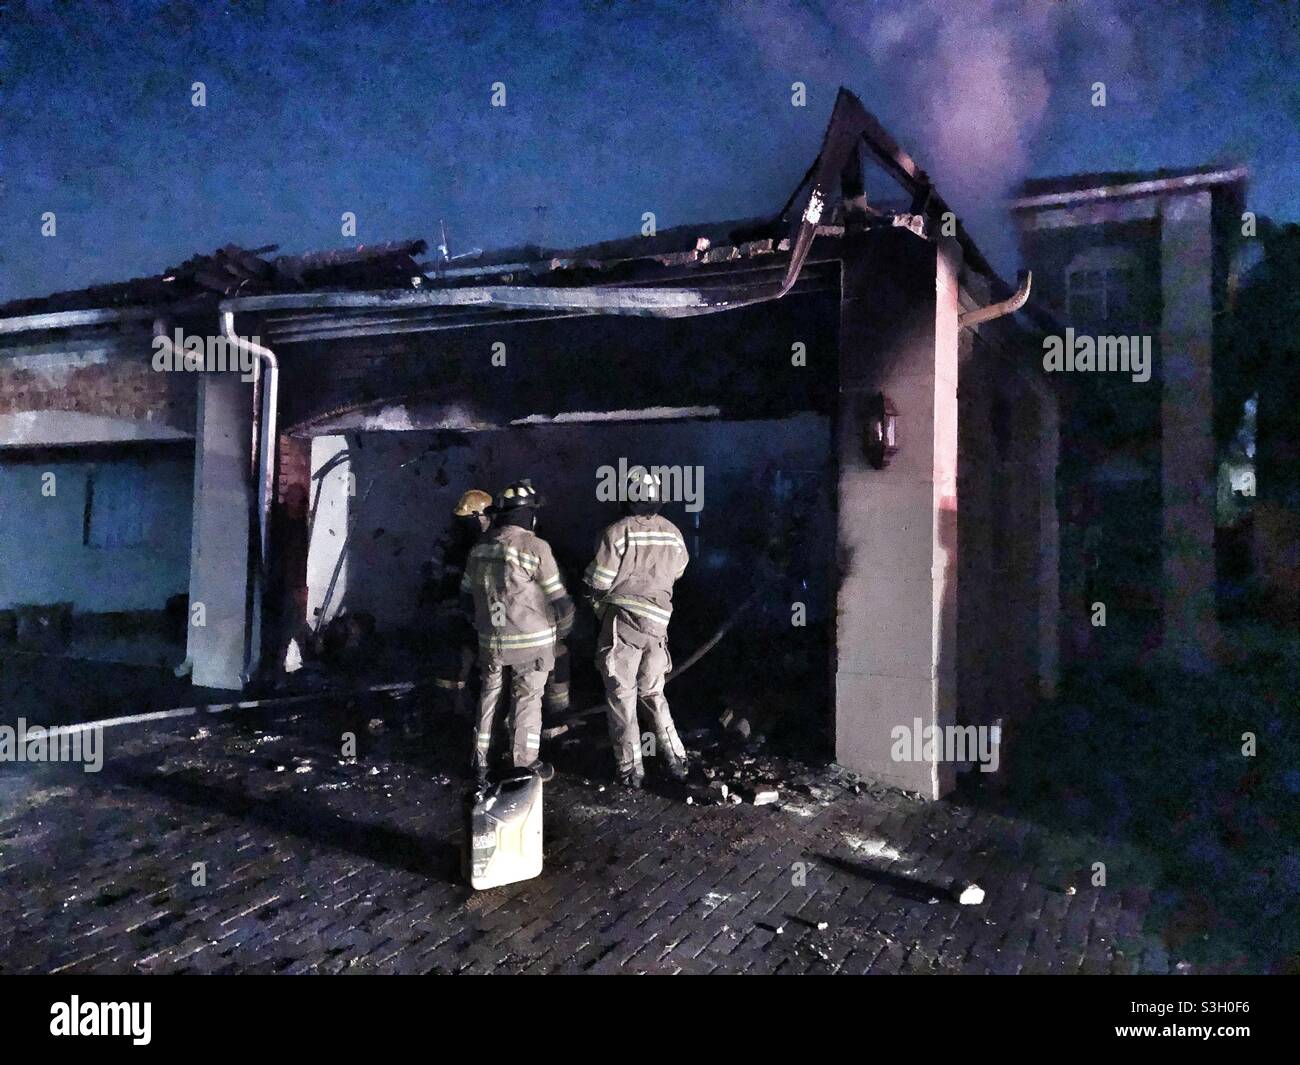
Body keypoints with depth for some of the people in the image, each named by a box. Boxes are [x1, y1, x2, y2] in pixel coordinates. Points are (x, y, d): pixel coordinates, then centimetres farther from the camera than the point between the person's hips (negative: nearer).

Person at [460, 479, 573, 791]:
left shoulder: (480, 547, 3)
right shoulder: (535, 547, -15)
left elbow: (467, 593, 11)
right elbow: (558, 598, -11)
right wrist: (562, 630, 6)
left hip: (490, 641, 5)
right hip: (531, 641, -5)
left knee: (488, 697, 16)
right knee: (527, 700, 7)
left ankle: (480, 764, 24)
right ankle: (526, 765, 15)